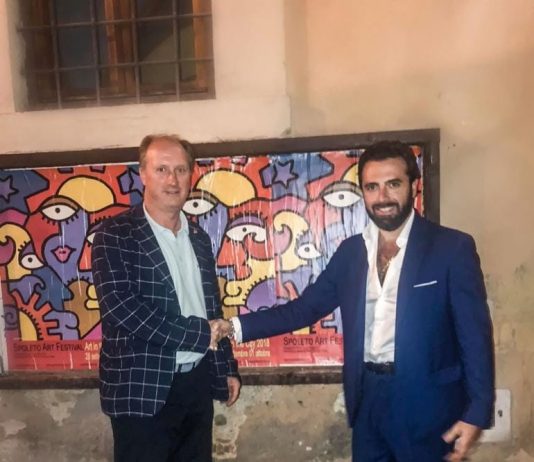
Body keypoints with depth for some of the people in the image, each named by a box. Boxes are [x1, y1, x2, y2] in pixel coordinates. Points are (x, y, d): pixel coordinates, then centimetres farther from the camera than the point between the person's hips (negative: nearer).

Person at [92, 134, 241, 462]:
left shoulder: (199, 238, 10)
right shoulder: (116, 235, -9)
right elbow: (121, 308, -21)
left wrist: (227, 369, 13)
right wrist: (202, 334, -17)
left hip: (197, 383, 6)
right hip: (143, 388, -5)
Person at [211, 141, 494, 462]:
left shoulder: (451, 247, -8)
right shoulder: (351, 250, 4)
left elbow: (475, 335, -8)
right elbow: (306, 307, 3)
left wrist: (476, 413, -11)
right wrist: (237, 326, -4)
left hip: (425, 401, -4)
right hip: (367, 398, 4)